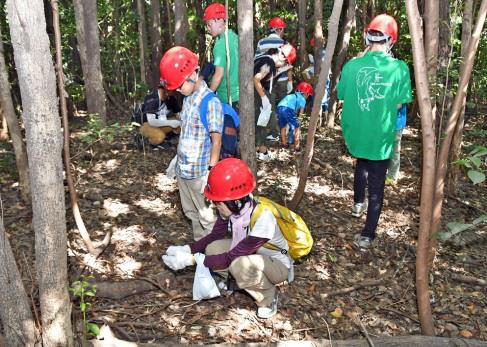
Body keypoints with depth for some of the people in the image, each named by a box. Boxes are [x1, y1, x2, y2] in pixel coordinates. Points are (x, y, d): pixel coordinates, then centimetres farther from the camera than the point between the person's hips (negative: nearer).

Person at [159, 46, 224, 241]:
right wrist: (180, 159, 17)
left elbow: (216, 140, -19)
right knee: (191, 213, 21)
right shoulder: (188, 98, 6)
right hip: (182, 169, 8)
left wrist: (210, 172, -21)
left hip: (199, 172, -8)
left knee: (207, 217, 7)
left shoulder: (210, 102, -18)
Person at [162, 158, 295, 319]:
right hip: (249, 254, 6)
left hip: (277, 264, -6)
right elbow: (214, 236, -4)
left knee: (240, 265, -36)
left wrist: (190, 260, -33)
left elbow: (230, 258, -33)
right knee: (213, 249, -16)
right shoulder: (233, 208, -18)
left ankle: (268, 296, -7)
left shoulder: (262, 218, -37)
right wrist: (187, 249, -20)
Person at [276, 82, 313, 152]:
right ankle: (296, 146, 11)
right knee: (296, 128, 10)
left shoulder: (292, 96, 35)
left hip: (279, 107, 6)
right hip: (289, 109, -6)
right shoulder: (302, 99, 18)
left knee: (283, 127, 25)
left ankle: (284, 143, 37)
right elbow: (301, 112, 13)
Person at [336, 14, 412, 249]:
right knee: (376, 185, 7)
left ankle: (358, 204, 48)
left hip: (355, 133, 3)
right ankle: (367, 235, 9)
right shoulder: (399, 68, -12)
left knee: (361, 163, 32)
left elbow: (342, 96, 2)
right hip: (381, 137, -3)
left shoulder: (351, 66, -9)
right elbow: (399, 104, -5)